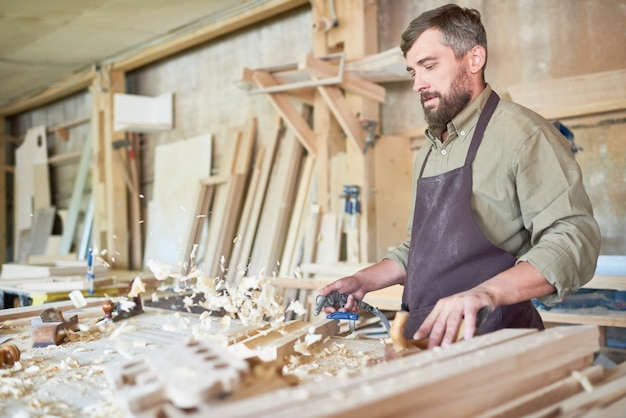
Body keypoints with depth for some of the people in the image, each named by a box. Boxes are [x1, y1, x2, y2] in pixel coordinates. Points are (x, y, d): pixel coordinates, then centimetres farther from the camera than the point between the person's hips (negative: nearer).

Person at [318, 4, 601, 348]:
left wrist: (486, 292, -29)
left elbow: (574, 239, -15)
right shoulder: (427, 154, 20)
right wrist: (363, 281, 16)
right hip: (425, 337, 7)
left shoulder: (522, 133, -6)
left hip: (493, 342, -6)